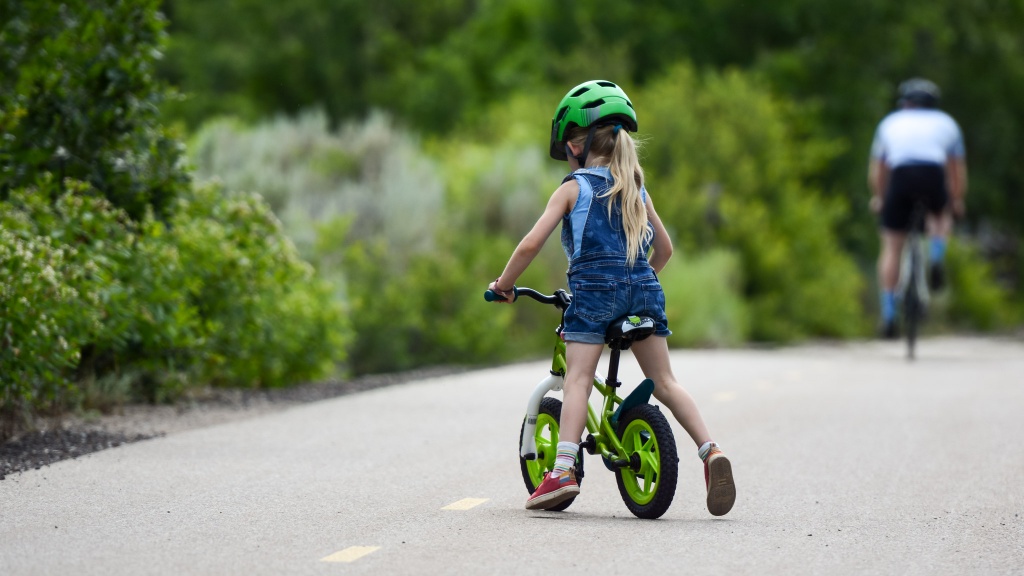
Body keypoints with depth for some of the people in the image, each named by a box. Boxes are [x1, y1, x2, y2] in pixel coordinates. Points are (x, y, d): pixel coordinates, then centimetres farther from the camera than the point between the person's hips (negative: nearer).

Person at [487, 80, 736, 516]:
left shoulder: (572, 189, 5)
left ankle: (564, 468, -21)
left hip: (594, 288, -4)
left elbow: (531, 243, -2)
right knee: (664, 381, 9)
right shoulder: (636, 189, 20)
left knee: (577, 379, -7)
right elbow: (664, 247, 27)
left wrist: (503, 284, 11)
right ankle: (710, 450, -5)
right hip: (643, 290, 5)